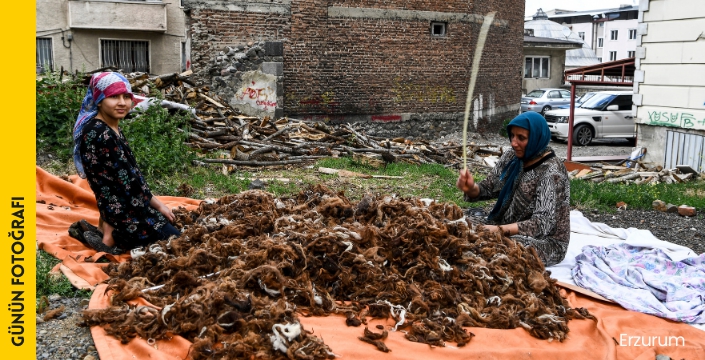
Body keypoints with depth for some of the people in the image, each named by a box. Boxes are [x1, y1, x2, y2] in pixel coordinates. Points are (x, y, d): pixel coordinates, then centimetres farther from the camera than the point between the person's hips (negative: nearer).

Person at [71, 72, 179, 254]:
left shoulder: (110, 127, 6)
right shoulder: (99, 134, -23)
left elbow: (128, 172, 8)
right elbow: (126, 179, -20)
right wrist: (158, 205, -9)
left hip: (121, 207, 9)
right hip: (124, 211, -9)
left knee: (167, 221, 25)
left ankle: (106, 229, 15)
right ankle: (112, 237, 0)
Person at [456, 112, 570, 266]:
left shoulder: (551, 172, -22)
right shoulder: (512, 157, -1)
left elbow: (541, 224, -29)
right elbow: (489, 188, 5)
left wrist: (499, 230, -40)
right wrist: (471, 188, -19)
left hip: (546, 241, -7)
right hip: (508, 227, 7)